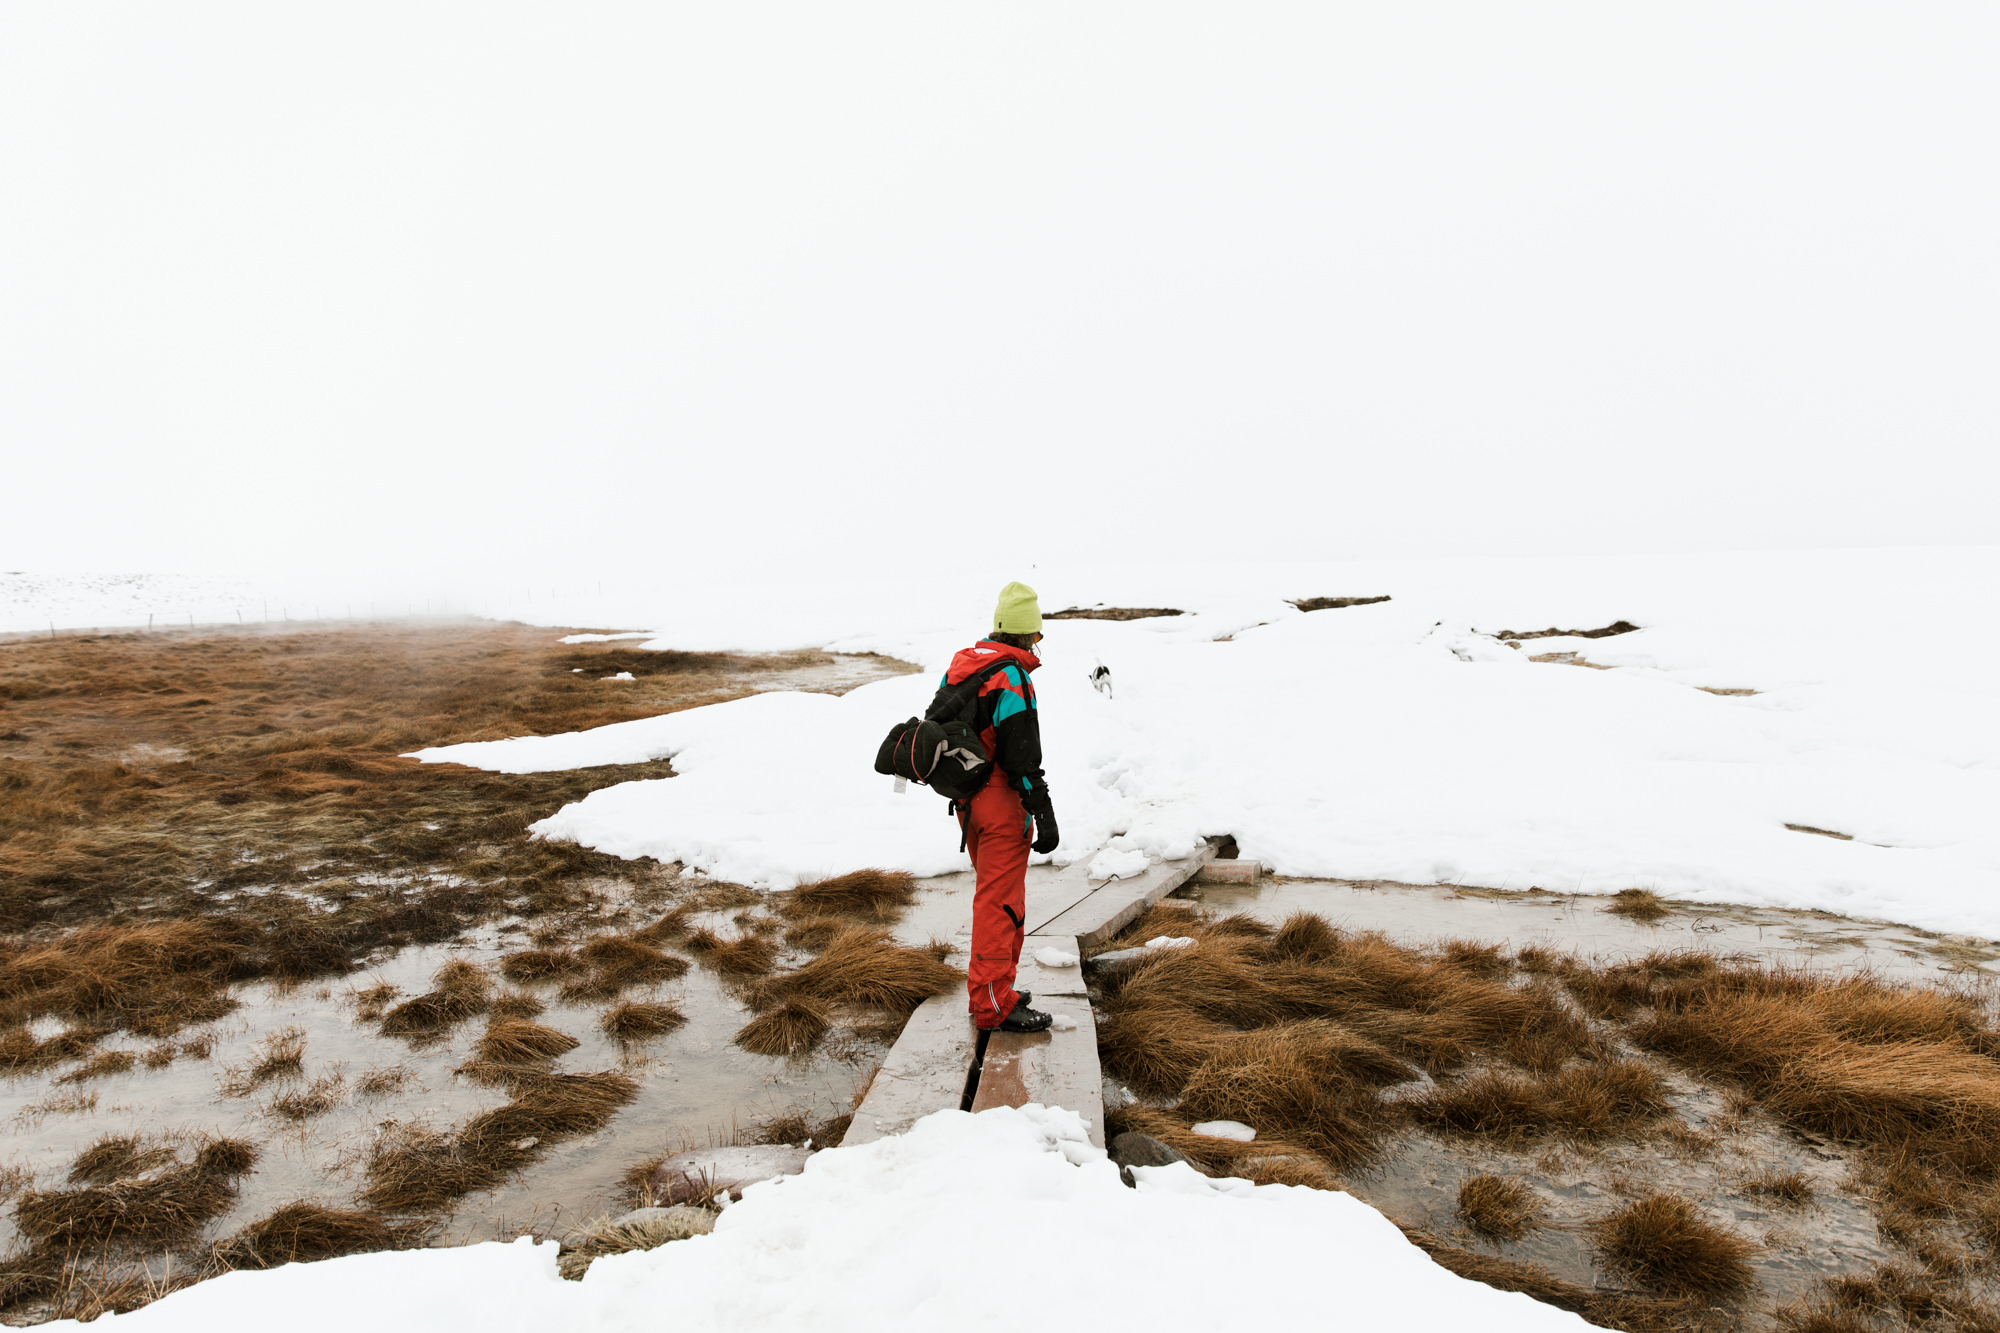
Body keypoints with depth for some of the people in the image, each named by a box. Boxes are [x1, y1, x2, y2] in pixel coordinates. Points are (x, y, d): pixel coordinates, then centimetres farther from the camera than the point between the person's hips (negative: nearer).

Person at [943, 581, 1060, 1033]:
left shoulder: (960, 665, 7)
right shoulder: (1011, 679, -20)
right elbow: (1023, 759, -22)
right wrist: (1045, 817, -18)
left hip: (966, 799, 9)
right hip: (1001, 804, -9)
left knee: (996, 894, 20)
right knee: (999, 901, 0)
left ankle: (994, 985, 31)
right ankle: (993, 1003, 8)